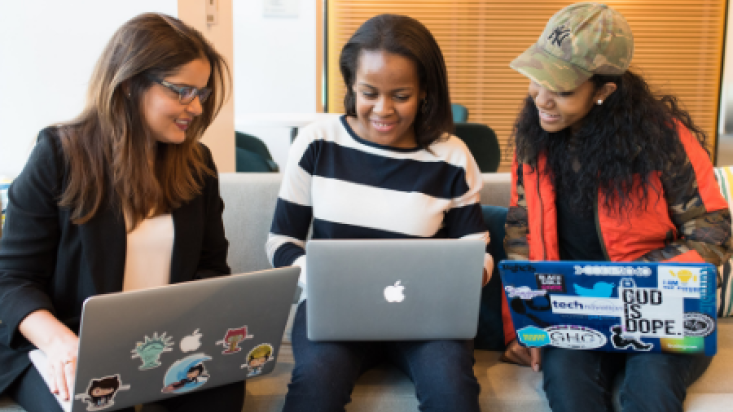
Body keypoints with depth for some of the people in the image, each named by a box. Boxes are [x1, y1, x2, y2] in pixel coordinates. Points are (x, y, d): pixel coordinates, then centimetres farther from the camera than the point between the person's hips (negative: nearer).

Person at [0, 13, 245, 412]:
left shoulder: (196, 163, 7)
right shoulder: (60, 155, -5)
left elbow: (211, 266, 10)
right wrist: (58, 340, -27)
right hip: (71, 350, -3)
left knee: (224, 379, -27)